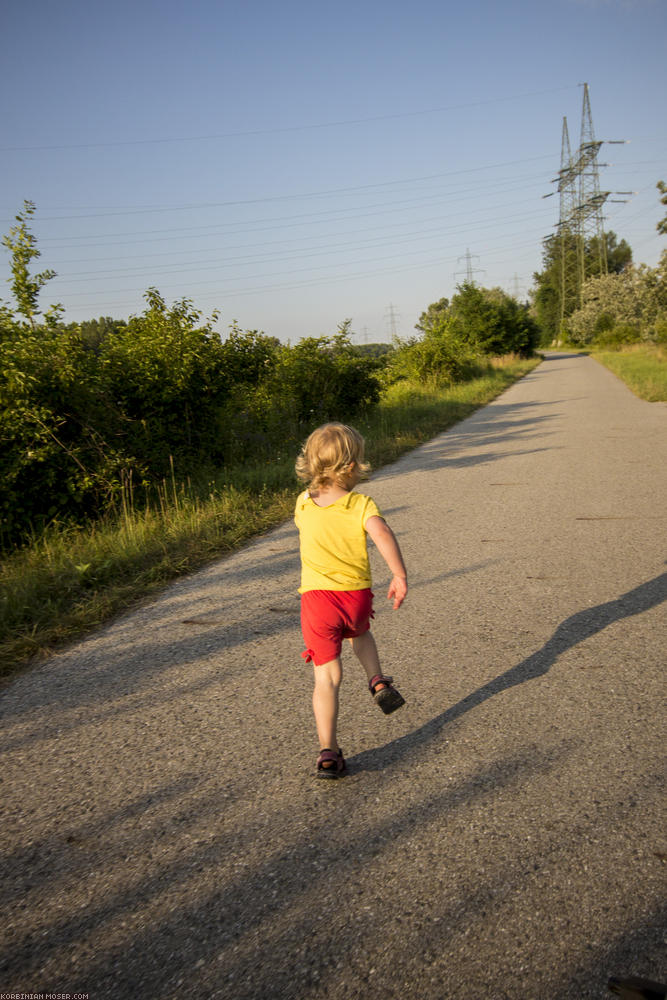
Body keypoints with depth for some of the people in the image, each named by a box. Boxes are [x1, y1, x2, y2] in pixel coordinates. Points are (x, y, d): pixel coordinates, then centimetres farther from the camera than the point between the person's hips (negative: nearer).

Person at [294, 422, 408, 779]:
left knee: (327, 677, 5)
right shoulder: (361, 504, -9)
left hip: (316, 598, 1)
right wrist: (400, 576, -24)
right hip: (357, 596, 0)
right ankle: (378, 682, 16)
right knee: (360, 634, 36)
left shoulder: (303, 504, 2)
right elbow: (382, 533, -26)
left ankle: (328, 752, 4)